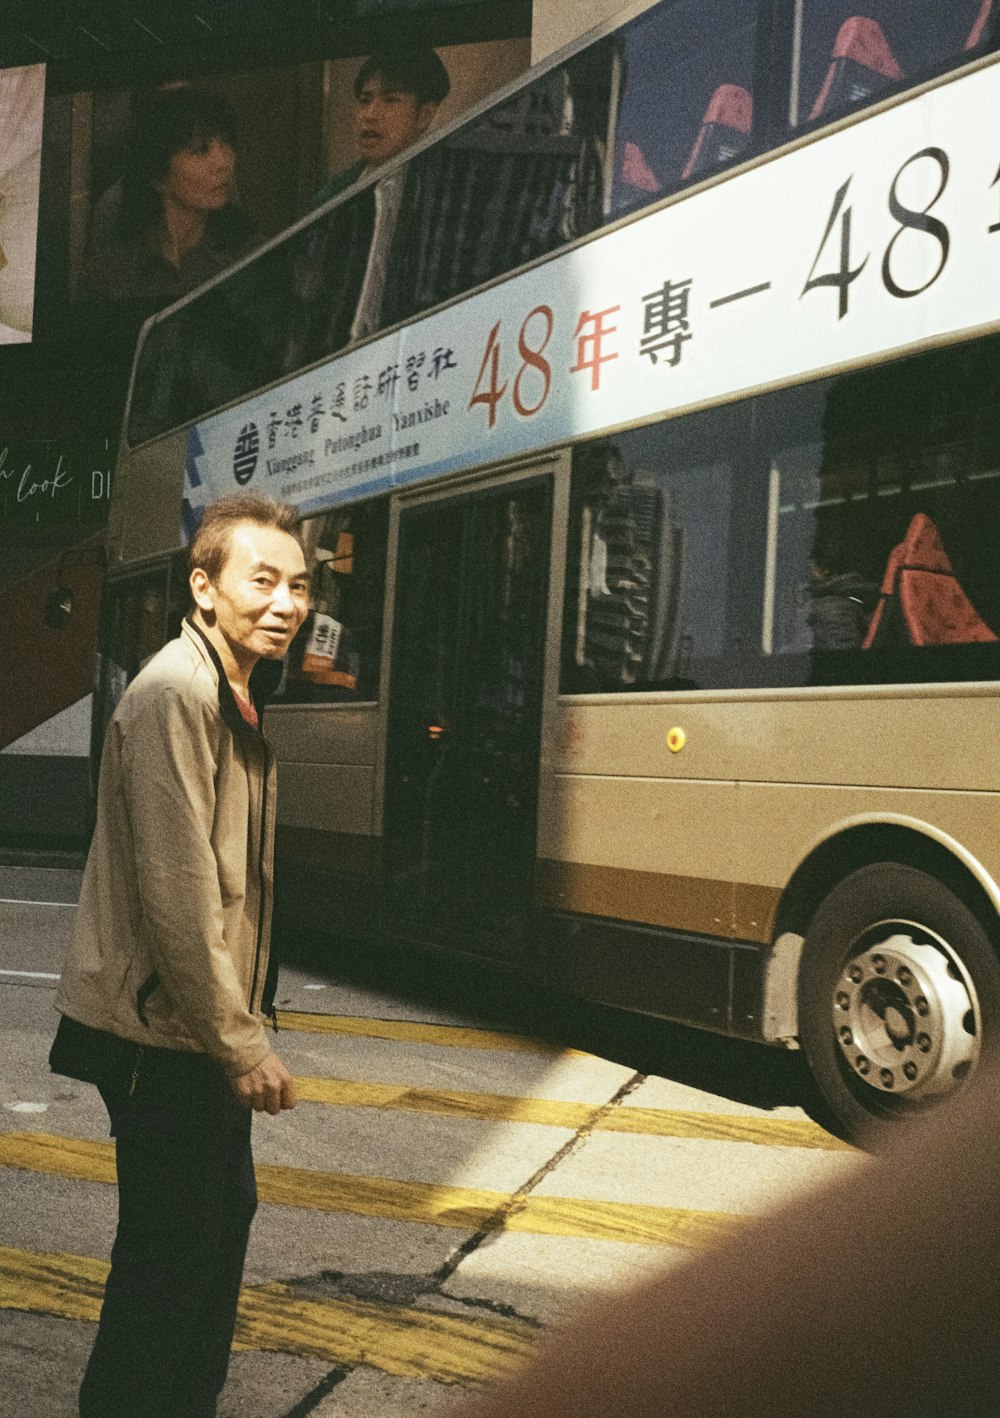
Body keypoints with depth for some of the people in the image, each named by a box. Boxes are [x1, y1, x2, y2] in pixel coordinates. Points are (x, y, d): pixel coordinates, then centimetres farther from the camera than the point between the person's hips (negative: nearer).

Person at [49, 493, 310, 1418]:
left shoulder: (237, 693, 12)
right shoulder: (175, 694, -20)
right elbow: (176, 891, -24)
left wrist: (242, 1019, 17)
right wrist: (241, 1045, -20)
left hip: (206, 1026, 10)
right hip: (160, 1032, -10)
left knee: (226, 1209, 19)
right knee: (170, 1246, 0)